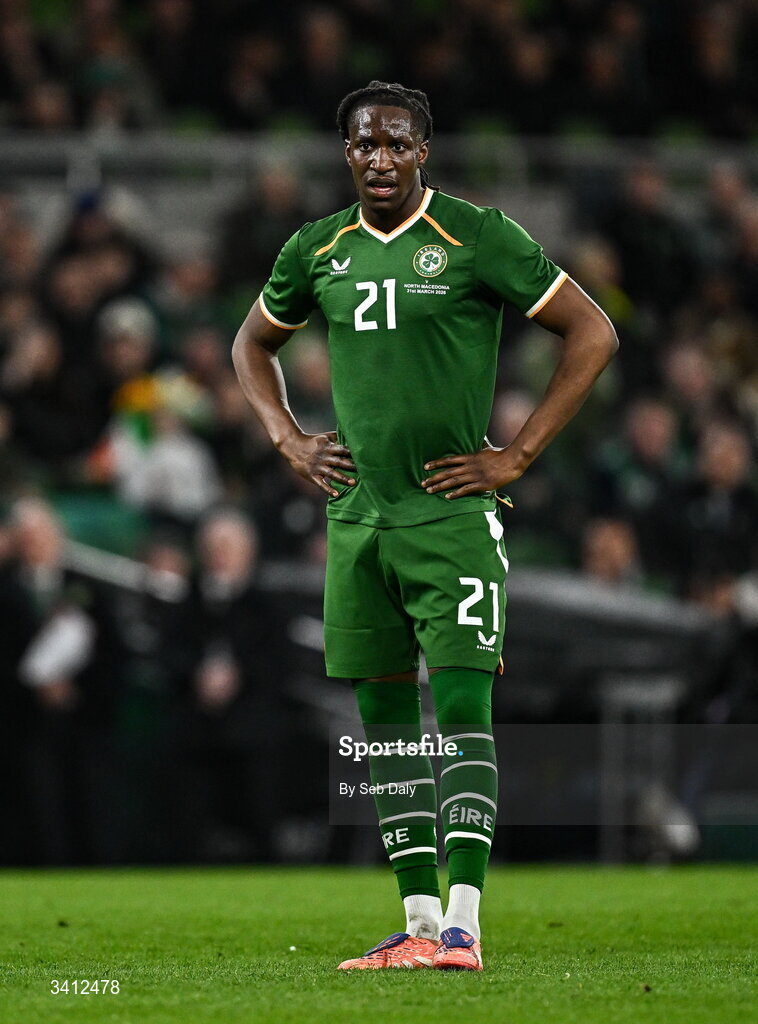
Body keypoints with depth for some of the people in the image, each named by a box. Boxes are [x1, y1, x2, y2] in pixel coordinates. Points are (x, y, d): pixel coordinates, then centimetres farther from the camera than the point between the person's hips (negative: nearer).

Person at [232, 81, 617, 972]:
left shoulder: (477, 238, -6)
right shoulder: (318, 251, 9)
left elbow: (593, 333, -4)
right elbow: (252, 344, 27)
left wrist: (516, 455, -7)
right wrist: (289, 441, 12)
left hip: (452, 516, -5)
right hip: (356, 517, 5)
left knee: (461, 706, -12)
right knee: (385, 719, 6)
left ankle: (462, 924, -17)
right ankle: (418, 922, 12)